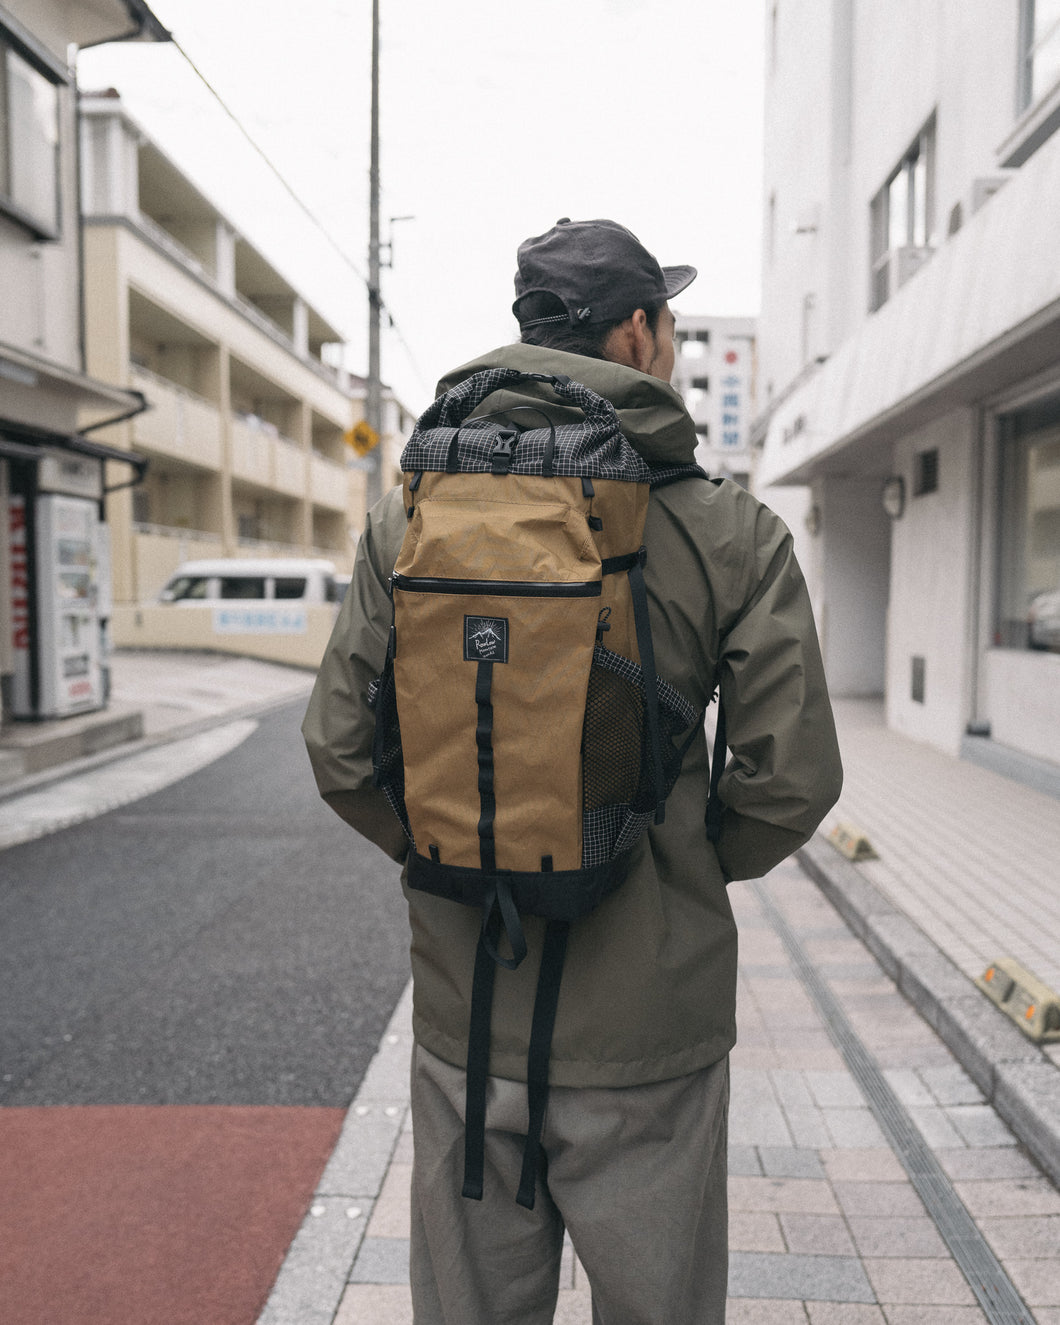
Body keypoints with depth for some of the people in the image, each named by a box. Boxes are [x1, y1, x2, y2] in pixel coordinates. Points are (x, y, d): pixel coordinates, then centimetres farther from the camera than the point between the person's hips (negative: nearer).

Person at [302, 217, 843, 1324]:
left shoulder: (408, 516, -3)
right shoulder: (731, 532, -9)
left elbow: (339, 751, -3)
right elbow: (792, 779, -9)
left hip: (464, 1012, 3)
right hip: (648, 1016, -2)